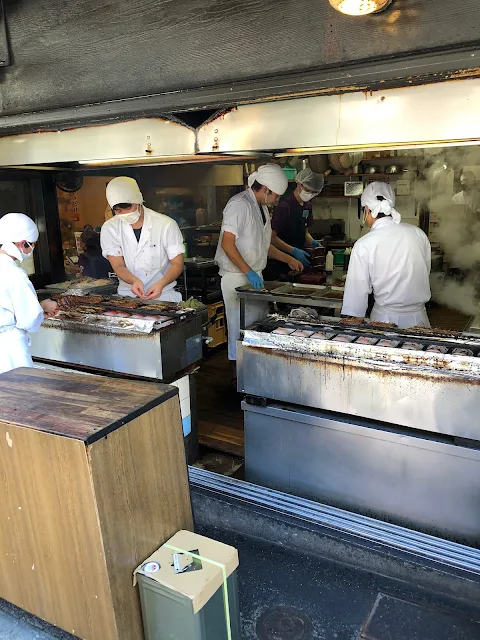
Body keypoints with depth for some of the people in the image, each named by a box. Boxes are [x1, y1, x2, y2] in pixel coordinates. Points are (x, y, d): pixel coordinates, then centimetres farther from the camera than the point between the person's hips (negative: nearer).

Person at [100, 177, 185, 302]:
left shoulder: (167, 225, -5)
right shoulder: (109, 228, 1)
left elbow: (177, 264, -3)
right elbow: (118, 266, -3)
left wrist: (161, 284, -23)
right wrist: (134, 281, -25)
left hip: (162, 295, -2)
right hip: (127, 295, 2)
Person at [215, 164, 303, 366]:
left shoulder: (261, 207, 16)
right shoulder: (240, 205, -15)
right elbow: (227, 243, -21)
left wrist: (287, 259, 18)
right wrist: (248, 272, -24)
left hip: (254, 276, 10)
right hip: (237, 277, -9)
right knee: (242, 329, -3)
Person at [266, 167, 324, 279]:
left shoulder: (307, 206, 10)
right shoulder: (284, 206, -16)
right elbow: (272, 237, -18)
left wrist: (312, 242, 1)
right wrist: (294, 251, -25)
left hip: (297, 261, 8)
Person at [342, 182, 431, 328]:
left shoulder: (364, 245, -13)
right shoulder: (418, 234, -3)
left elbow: (357, 290, -10)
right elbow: (426, 273, 9)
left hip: (386, 318, -3)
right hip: (418, 317, 3)